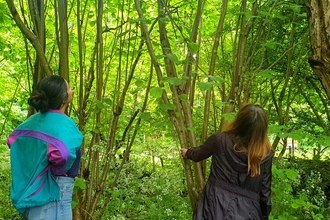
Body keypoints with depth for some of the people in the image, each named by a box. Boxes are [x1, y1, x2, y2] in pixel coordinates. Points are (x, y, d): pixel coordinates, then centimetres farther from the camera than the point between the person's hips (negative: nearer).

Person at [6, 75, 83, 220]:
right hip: (53, 193, -8)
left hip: (30, 191, 8)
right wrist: (58, 171, -17)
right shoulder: (65, 124, -20)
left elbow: (12, 139, 18)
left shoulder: (34, 120, 5)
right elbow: (62, 154, -39)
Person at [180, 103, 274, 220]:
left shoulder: (219, 140, -9)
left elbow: (198, 154, 11)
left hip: (216, 205, 1)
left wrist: (187, 153, 34)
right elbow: (265, 191, -4)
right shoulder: (266, 154, -10)